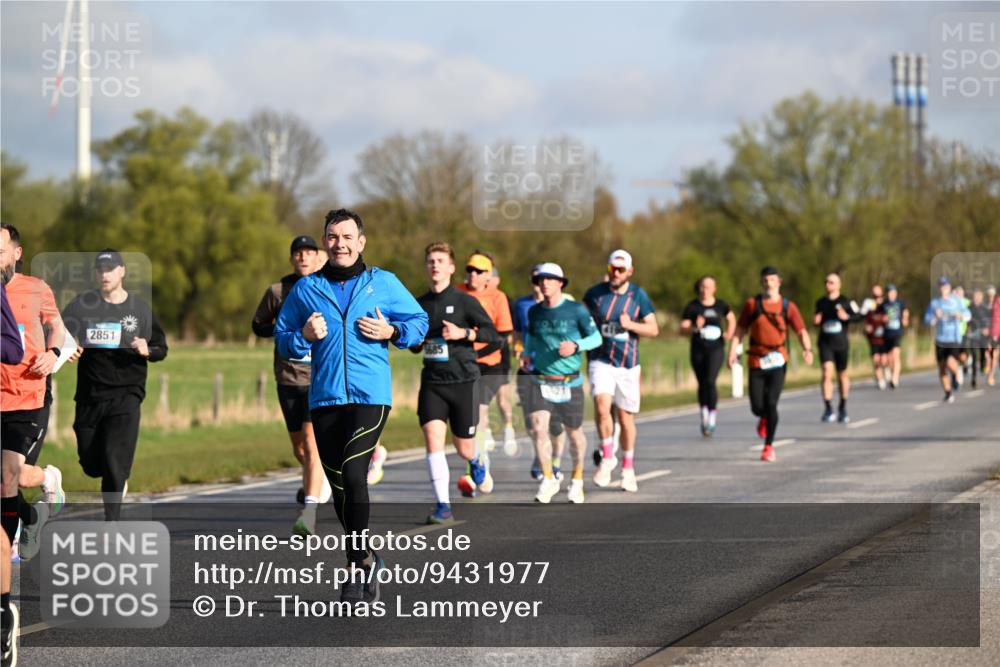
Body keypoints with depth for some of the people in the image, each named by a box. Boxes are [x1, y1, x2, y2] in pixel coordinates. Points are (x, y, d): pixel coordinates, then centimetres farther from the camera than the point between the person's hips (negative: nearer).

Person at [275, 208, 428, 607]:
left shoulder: (383, 284, 6)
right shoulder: (305, 289, 10)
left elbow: (419, 321, 14)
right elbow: (282, 339, 13)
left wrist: (392, 331, -6)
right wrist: (304, 336, -8)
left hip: (371, 395, -3)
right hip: (324, 398, 3)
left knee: (353, 474, -18)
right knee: (339, 485, 8)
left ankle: (358, 566, -9)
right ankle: (366, 560, 26)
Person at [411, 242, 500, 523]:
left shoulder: (464, 301, -3)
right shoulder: (420, 304, 9)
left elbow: (492, 333, -8)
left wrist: (462, 333, -21)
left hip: (463, 381, -3)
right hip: (432, 382, 3)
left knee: (464, 449, 5)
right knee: (433, 437, -16)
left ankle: (479, 461, 44)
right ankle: (443, 506, -15)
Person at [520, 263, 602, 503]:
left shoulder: (576, 310, -7)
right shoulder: (534, 312, 4)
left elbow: (596, 337, -1)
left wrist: (576, 346, -19)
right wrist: (525, 354, 4)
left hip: (569, 382, -2)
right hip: (540, 382, 2)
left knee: (574, 433, 9)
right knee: (538, 429, -15)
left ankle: (577, 479, 32)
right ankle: (548, 479, 0)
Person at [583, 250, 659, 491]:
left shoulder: (638, 296, -1)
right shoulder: (595, 293, 1)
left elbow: (653, 329, -2)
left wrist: (631, 325, -18)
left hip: (628, 365, 0)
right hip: (600, 361, 0)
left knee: (626, 417, 7)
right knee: (602, 406, -23)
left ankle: (628, 470, 22)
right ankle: (607, 457, -6)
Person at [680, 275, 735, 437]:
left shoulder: (720, 306, 5)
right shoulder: (692, 307, -1)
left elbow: (731, 318, 24)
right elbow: (683, 329, -3)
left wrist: (729, 332, 9)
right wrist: (695, 328, -21)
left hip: (716, 349, -1)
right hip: (698, 351, 1)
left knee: (710, 381, -18)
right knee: (702, 384, 10)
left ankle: (713, 413, -7)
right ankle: (704, 413, 31)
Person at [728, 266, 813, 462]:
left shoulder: (788, 307, 2)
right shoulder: (752, 304, 3)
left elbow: (801, 331, -3)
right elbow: (740, 330, 8)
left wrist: (808, 349, -22)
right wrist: (732, 352, -2)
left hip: (777, 362, -1)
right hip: (756, 362, 1)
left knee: (771, 404, -12)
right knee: (757, 407, -2)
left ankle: (769, 446, 1)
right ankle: (764, 418, 37)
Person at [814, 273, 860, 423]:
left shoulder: (846, 302, -2)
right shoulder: (821, 303, 8)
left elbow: (858, 316, -1)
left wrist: (847, 317, -19)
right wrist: (816, 321, -2)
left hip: (841, 343, -1)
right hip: (825, 343, 1)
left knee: (842, 374, 10)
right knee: (827, 373, -15)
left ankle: (843, 408, 27)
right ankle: (828, 409, -16)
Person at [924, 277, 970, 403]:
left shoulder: (956, 300, 2)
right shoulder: (934, 302, 5)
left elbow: (967, 315, 5)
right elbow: (927, 320, 1)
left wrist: (961, 316, -18)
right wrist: (935, 317, -21)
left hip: (955, 339, -2)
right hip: (940, 339, 2)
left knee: (950, 363, -21)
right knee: (942, 368, 3)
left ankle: (957, 373, 13)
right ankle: (948, 393, 17)